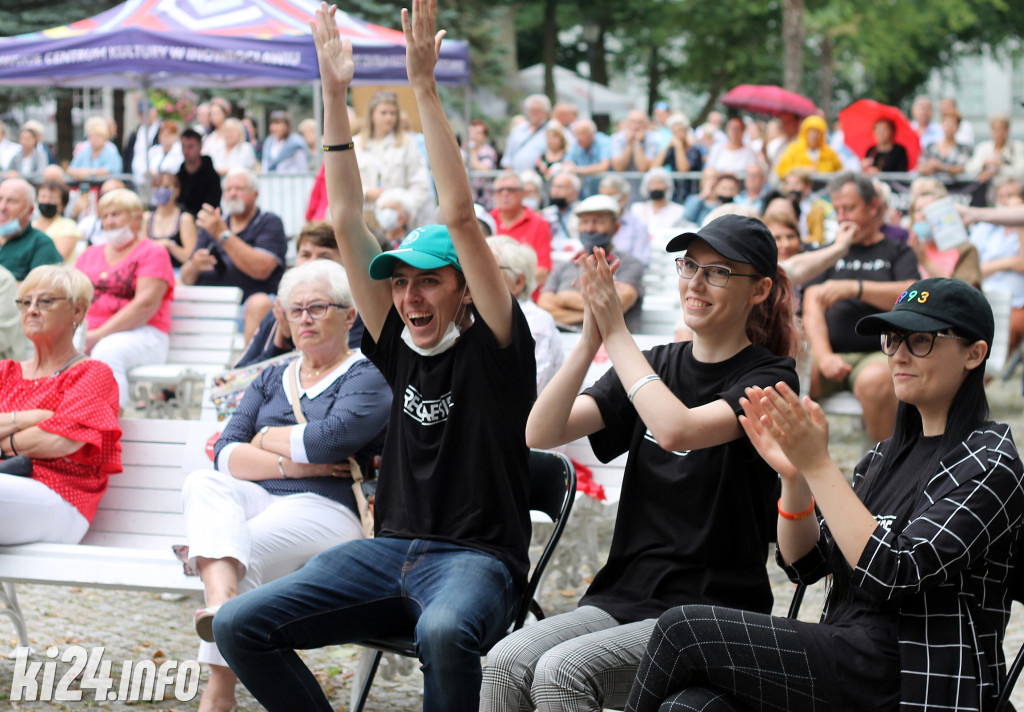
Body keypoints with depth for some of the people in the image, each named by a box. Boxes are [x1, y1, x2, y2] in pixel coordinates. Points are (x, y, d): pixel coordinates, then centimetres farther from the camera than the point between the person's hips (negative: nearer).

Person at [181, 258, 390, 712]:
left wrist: (265, 439, 3)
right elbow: (225, 454, 9)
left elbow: (330, 438, -14)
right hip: (256, 501, 5)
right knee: (203, 484, -27)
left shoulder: (368, 376, 6)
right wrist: (287, 464, -9)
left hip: (329, 508, -5)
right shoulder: (271, 379, 24)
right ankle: (220, 595, -55)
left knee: (247, 550, -32)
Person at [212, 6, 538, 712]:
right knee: (239, 624, -13)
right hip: (388, 548, 6)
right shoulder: (399, 344, 12)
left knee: (443, 633, -41)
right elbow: (347, 225, 9)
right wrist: (334, 96, 4)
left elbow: (461, 218, -14)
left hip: (476, 556, -6)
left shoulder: (494, 347, -3)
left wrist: (425, 86, -17)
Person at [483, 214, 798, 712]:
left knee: (561, 670, -28)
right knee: (507, 662, -21)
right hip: (623, 597, 5)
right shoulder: (658, 364, 12)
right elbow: (541, 433, 0)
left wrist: (616, 333, -15)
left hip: (710, 613, -5)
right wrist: (590, 339, -12)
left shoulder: (768, 377, -5)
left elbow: (676, 429, -26)